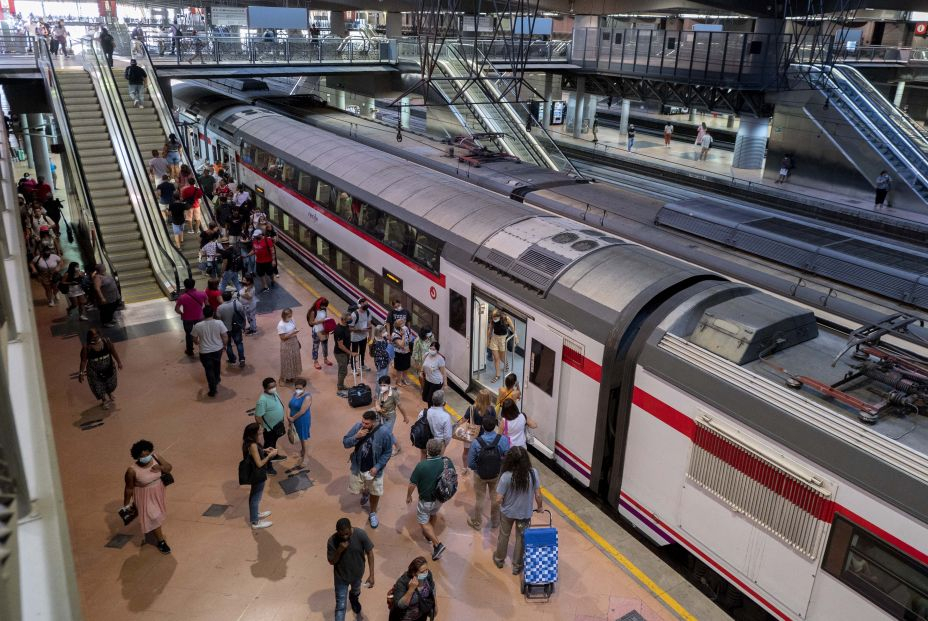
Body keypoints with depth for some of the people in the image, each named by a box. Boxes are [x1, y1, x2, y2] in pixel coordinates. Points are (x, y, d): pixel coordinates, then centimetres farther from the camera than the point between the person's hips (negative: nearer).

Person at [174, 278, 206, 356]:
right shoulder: (202, 294, -15)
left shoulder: (182, 297, -21)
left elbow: (176, 309, -14)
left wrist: (182, 314, 4)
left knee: (189, 335, 19)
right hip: (199, 318, 1)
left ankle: (190, 351, 34)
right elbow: (207, 305, -2)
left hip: (187, 319, -1)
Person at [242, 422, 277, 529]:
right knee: (256, 497, 9)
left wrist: (264, 450, 7)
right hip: (258, 475, -9)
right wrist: (270, 455, -19)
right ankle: (255, 522, 25)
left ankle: (255, 514, 48)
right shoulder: (253, 445, -32)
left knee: (254, 495, 27)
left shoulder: (249, 442, -4)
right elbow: (259, 463, -28)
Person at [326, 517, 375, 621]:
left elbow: (369, 552, -17)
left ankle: (353, 599, 68)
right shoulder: (332, 541, -29)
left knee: (356, 591, 33)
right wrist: (339, 551, -37)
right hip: (341, 576, -2)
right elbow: (331, 562, -17)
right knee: (340, 606, 5)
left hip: (357, 573, 2)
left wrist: (371, 575, -18)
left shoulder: (360, 534, -29)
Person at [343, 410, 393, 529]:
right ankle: (365, 493, 56)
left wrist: (377, 467, -18)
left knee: (374, 493, 16)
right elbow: (345, 443, -13)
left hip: (374, 469, -2)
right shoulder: (358, 426, -18)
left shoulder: (384, 432, -25)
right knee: (355, 490, 20)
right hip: (357, 468, 3)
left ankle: (373, 514, 42)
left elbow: (388, 452, -13)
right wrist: (356, 437, -31)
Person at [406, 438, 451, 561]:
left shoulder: (421, 466, -31)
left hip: (426, 501, -5)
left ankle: (437, 544, 7)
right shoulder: (447, 462, -19)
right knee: (433, 514, 32)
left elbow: (412, 484, -19)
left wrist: (408, 496, 1)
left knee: (423, 521, 17)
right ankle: (430, 534, 53)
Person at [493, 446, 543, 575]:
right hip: (525, 513, 1)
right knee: (521, 539, 23)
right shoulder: (533, 473, -21)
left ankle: (499, 559, 48)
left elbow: (499, 499, -21)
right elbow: (538, 495, -13)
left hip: (507, 512, -1)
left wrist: (505, 502, 2)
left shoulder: (506, 476, -28)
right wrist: (539, 507, 7)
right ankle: (517, 566, 38)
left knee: (504, 536, 25)